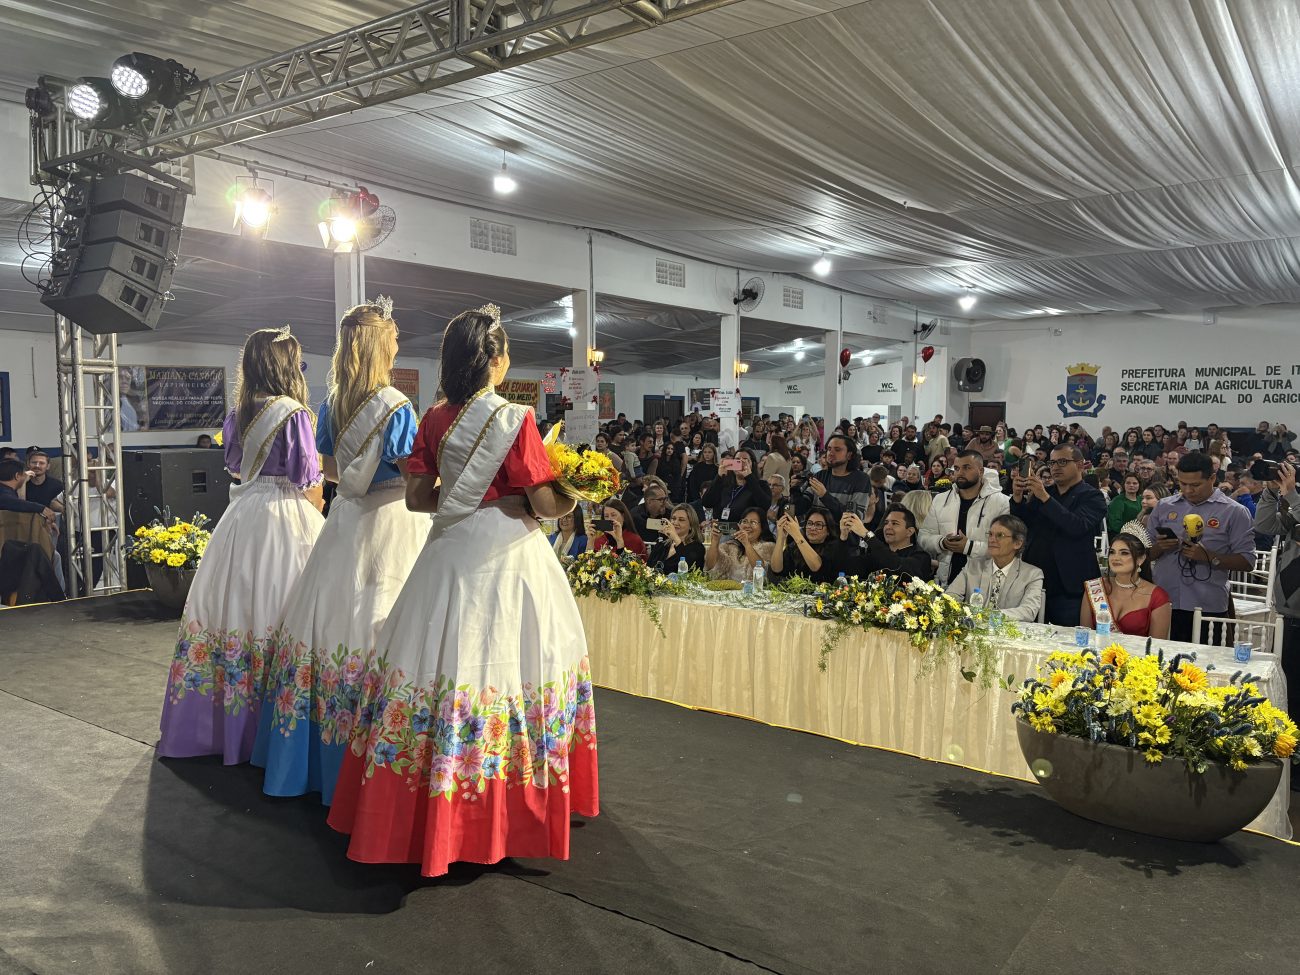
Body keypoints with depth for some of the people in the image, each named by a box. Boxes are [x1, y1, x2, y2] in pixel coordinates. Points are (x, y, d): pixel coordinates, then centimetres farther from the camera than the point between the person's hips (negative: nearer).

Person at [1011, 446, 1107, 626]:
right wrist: (1017, 496, -9)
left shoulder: (1092, 497, -1)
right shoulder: (1040, 492, 14)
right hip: (1037, 584, 5)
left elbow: (1078, 527, -19)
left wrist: (1045, 497, -22)